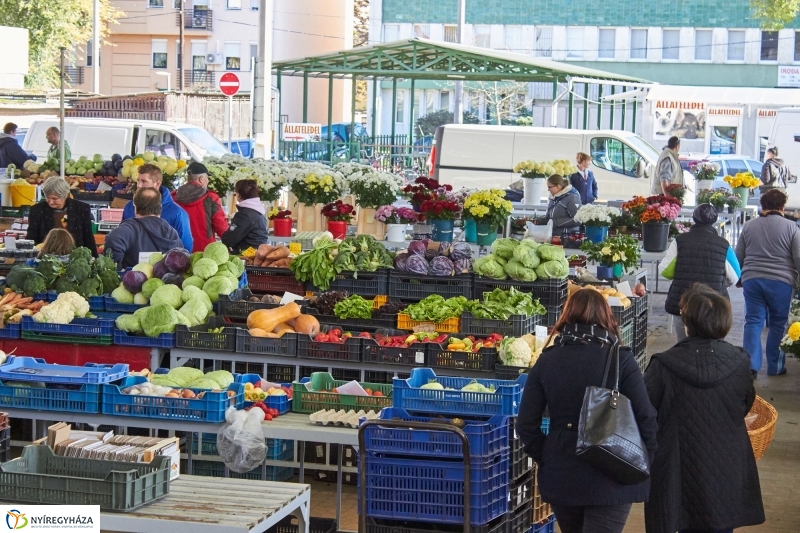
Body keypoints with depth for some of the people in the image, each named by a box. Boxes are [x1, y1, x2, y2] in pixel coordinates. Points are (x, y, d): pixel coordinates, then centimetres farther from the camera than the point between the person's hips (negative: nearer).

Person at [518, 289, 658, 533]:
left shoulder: (546, 361, 0)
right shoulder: (621, 360, -8)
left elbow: (526, 425, 0)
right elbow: (646, 419, -11)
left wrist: (546, 458, 11)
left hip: (559, 476, 4)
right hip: (610, 478, -4)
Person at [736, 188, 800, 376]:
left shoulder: (749, 226, 8)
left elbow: (738, 257, 13)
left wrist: (741, 276, 27)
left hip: (752, 280, 2)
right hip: (781, 282, -2)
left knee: (753, 322, 5)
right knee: (778, 324, 8)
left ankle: (751, 365, -5)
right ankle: (775, 366, 13)